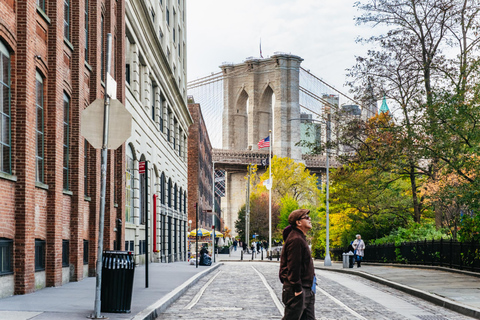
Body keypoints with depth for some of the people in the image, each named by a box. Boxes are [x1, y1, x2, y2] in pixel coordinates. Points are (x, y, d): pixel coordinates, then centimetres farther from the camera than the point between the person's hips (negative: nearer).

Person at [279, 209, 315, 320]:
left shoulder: (300, 238, 17)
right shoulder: (295, 240, -17)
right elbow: (293, 267, -21)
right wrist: (297, 289, -21)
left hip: (306, 289, 10)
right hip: (298, 290, -10)